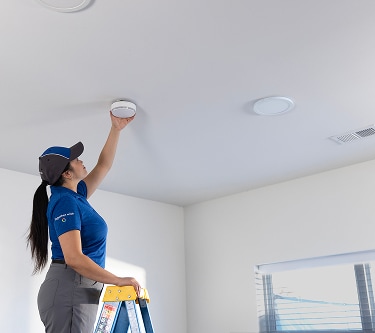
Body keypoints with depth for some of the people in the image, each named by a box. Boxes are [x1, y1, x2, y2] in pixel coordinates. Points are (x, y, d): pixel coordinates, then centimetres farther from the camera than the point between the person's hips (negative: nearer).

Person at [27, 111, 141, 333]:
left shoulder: (75, 196, 15)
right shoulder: (65, 202, -13)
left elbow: (104, 166, 27)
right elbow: (74, 258, -22)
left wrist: (117, 129, 25)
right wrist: (119, 280, -17)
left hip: (78, 290, 10)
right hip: (70, 289, -10)